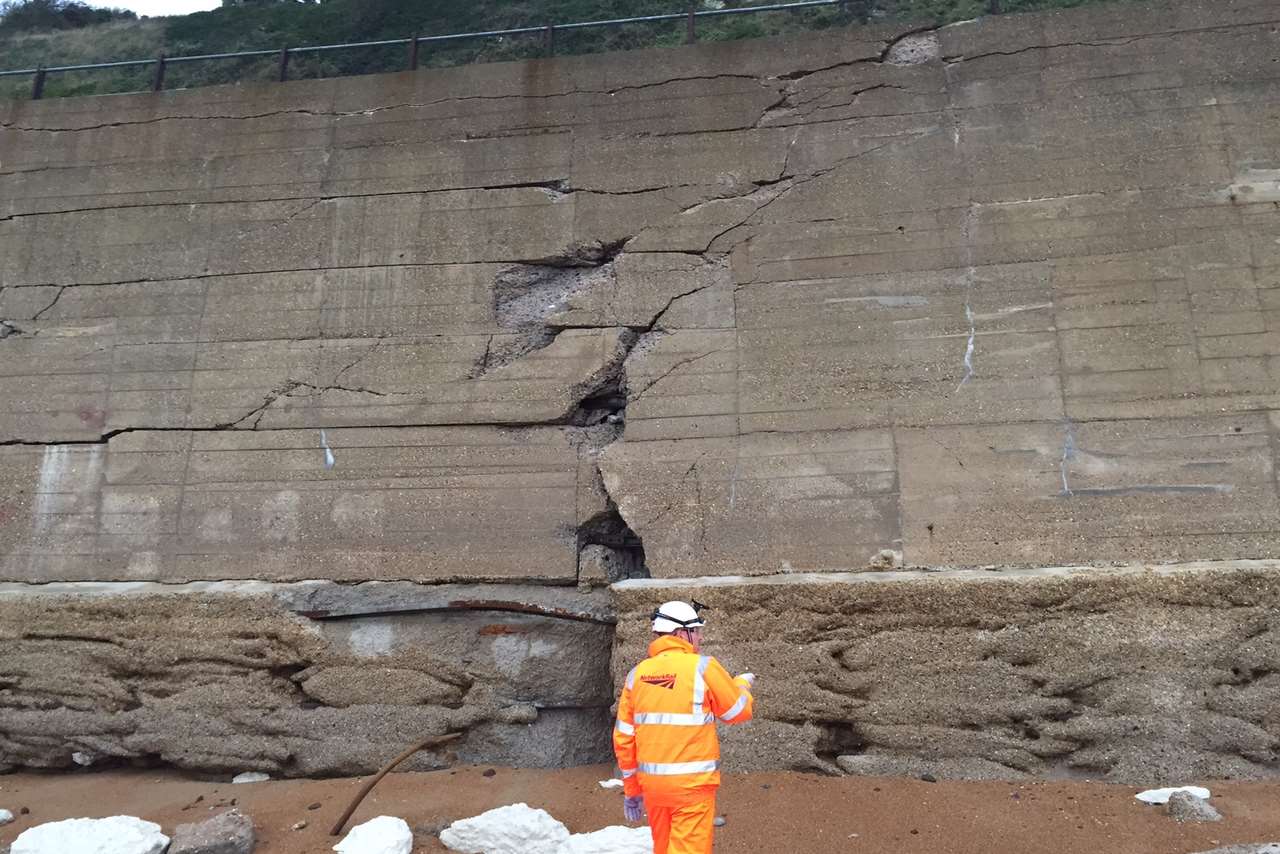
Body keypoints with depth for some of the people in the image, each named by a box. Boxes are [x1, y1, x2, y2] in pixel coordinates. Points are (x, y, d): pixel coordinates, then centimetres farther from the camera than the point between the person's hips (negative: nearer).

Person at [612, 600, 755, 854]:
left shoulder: (637, 674, 3)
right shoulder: (703, 667, -10)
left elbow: (623, 738, 7)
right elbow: (739, 712, 1)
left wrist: (631, 790, 17)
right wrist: (743, 683, 22)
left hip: (652, 783, 5)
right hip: (693, 783, -5)